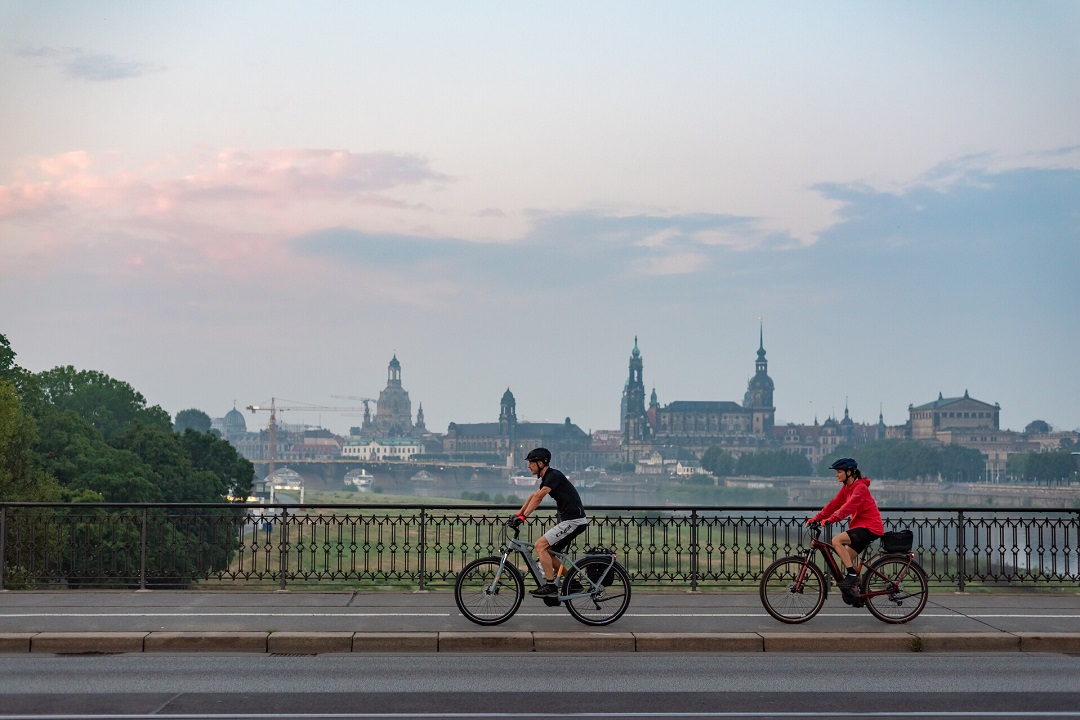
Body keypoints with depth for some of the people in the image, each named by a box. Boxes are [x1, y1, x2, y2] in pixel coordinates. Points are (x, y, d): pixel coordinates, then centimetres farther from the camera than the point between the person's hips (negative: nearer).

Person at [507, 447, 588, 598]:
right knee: (547, 551, 12)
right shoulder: (547, 478, 17)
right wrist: (518, 515, 16)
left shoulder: (553, 476, -14)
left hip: (573, 521, -10)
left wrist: (523, 517, -26)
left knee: (540, 545, -14)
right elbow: (533, 497, 21)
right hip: (568, 520, 10)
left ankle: (550, 586, -13)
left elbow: (538, 497, -24)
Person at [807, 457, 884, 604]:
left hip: (870, 527, -10)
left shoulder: (860, 487, -16)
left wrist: (832, 519, -39)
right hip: (861, 526, 10)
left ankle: (852, 575, -17)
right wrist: (816, 518, 1)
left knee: (836, 541, -22)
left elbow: (849, 506, -30)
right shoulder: (846, 488, 12)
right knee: (846, 559, 8)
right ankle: (854, 592, 15)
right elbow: (834, 504, 10)